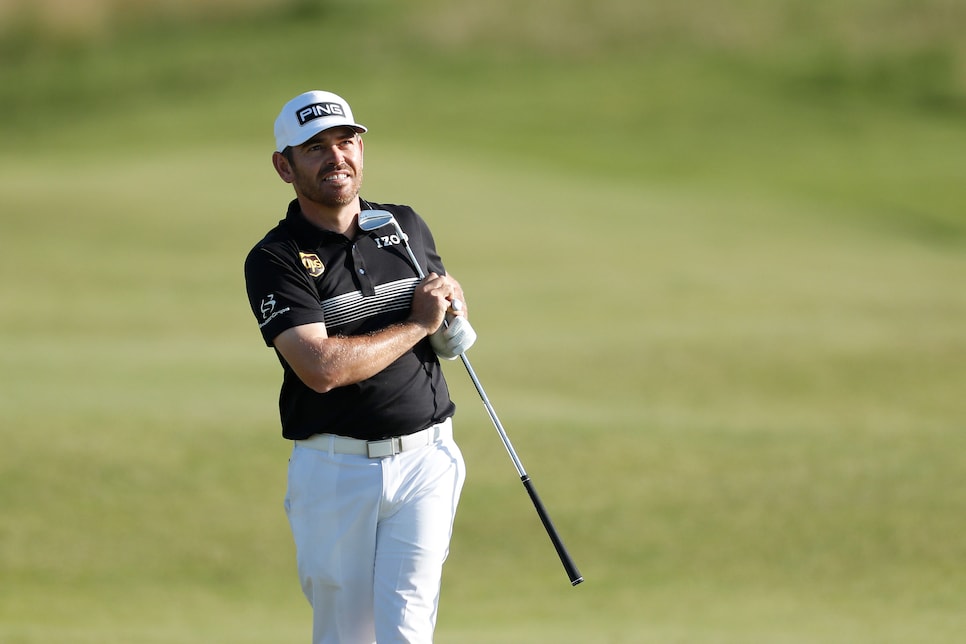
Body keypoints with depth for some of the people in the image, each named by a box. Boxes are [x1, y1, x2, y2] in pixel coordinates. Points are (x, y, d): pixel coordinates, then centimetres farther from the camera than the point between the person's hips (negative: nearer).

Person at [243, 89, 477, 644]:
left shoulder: (408, 227, 10)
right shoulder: (275, 260, -6)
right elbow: (321, 368, -20)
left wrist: (453, 304, 4)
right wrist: (417, 324, -10)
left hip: (423, 458, 2)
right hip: (334, 469, -2)